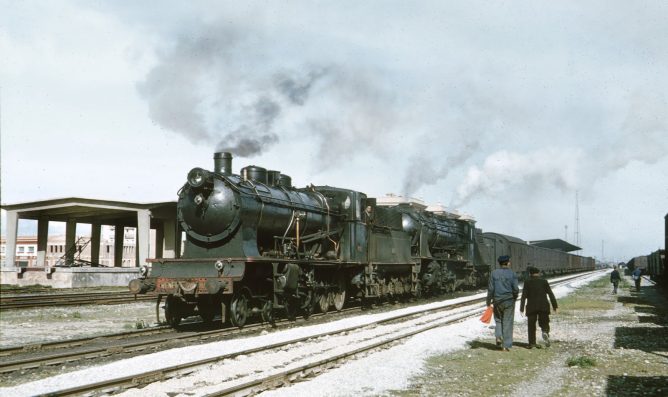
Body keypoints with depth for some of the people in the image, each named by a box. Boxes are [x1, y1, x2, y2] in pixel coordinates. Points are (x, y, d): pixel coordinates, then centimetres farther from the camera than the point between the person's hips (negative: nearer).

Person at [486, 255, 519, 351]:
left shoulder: (494, 273, 0)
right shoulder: (512, 273, -4)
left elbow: (490, 289, -2)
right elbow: (515, 289, -9)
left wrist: (488, 302, 4)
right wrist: (515, 297, 11)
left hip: (497, 301, 2)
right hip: (509, 301, -1)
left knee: (498, 320, 20)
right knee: (508, 322, 4)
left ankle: (498, 336, -2)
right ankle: (507, 345, 3)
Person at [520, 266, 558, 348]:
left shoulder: (527, 282, 1)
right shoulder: (544, 282, 5)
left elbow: (523, 296, -4)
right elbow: (551, 294, 1)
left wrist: (521, 308, -3)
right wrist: (554, 306, 4)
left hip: (531, 307, -1)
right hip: (543, 306, 1)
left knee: (531, 325, 8)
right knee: (544, 323, 9)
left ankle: (532, 343, 6)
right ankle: (545, 332, -22)